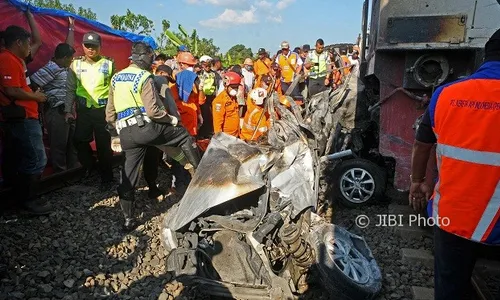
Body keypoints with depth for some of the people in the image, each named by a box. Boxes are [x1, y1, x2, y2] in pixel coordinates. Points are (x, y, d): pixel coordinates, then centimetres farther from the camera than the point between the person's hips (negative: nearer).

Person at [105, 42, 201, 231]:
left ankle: (129, 219, 18)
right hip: (147, 127, -6)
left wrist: (114, 135, 27)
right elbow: (152, 110, -15)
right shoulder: (144, 77, -4)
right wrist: (171, 119, 2)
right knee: (184, 137, 14)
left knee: (128, 175, 11)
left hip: (127, 134, 6)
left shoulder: (116, 78, 17)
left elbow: (110, 111, 19)